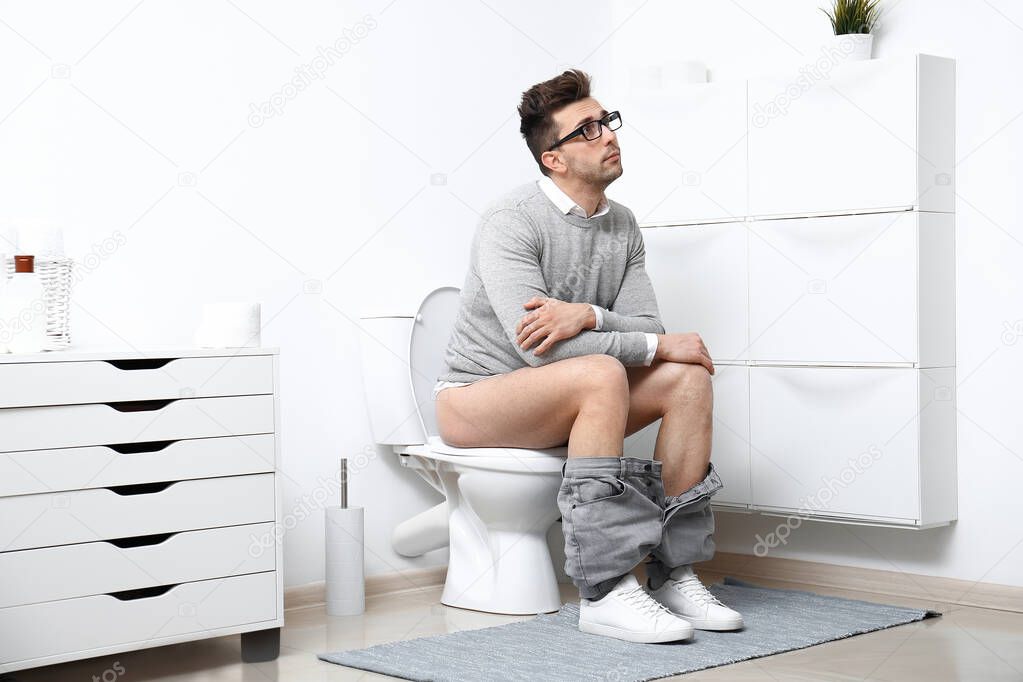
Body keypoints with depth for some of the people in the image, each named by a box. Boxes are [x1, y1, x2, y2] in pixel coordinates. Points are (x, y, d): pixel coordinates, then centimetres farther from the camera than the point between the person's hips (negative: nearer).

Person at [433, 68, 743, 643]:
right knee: (601, 373, -34)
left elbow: (649, 326, -2)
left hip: (559, 406, 7)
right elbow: (536, 346, -28)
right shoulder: (511, 222, -17)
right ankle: (606, 591, -35)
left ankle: (674, 573, -13)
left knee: (689, 377, -12)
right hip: (476, 398, -7)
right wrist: (660, 345, -21)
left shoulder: (623, 226, 6)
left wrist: (588, 315, -25)